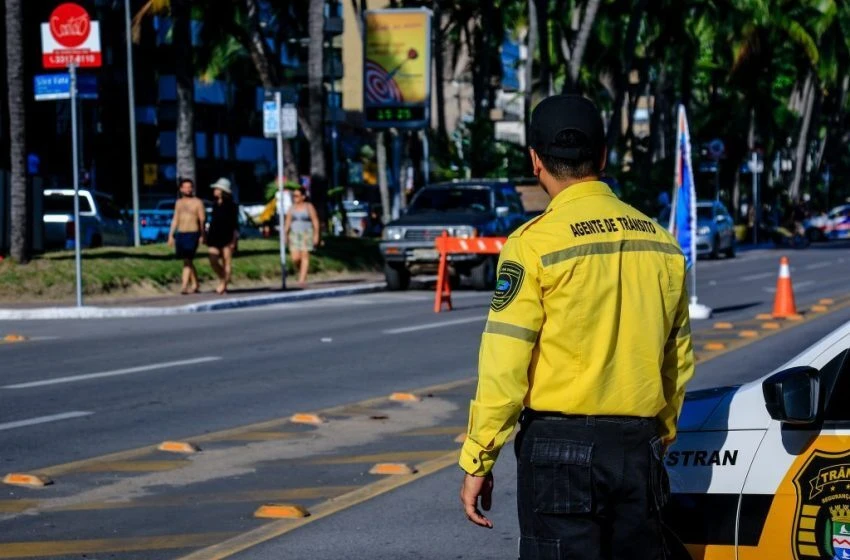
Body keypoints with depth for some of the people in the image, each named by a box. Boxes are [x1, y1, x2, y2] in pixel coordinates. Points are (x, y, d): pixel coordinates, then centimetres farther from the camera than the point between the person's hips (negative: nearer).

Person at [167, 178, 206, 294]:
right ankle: (195, 285, 22)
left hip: (193, 234, -6)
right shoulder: (179, 203, 14)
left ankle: (184, 286, -19)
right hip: (180, 234, 6)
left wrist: (202, 235, -10)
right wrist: (171, 235, 11)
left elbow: (202, 219, -4)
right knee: (188, 261, 11)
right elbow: (175, 220, 16)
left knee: (187, 260, -14)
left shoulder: (197, 202, -1)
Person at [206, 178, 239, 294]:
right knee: (213, 260, -5)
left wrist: (234, 240, -12)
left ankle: (223, 285, 0)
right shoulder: (216, 205, 14)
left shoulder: (231, 205, -4)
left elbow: (235, 224, -6)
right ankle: (223, 280, 12)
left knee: (227, 261, -2)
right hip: (216, 236, 6)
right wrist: (209, 236, 16)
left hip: (227, 237, -6)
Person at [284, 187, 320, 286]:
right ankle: (300, 271, 21)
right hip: (294, 234, 3)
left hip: (306, 234, -3)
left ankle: (302, 279, -9)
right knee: (295, 258, -6)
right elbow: (287, 222, 9)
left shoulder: (309, 207, -4)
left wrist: (316, 235, -10)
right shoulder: (292, 208, 8)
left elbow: (315, 221, -5)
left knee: (305, 256, -7)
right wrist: (285, 235, 2)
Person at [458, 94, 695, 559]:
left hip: (560, 449, -5)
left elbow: (504, 364, -12)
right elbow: (679, 359, 15)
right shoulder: (660, 242, 8)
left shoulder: (536, 242, -10)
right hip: (639, 447, 5)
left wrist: (477, 462, -6)